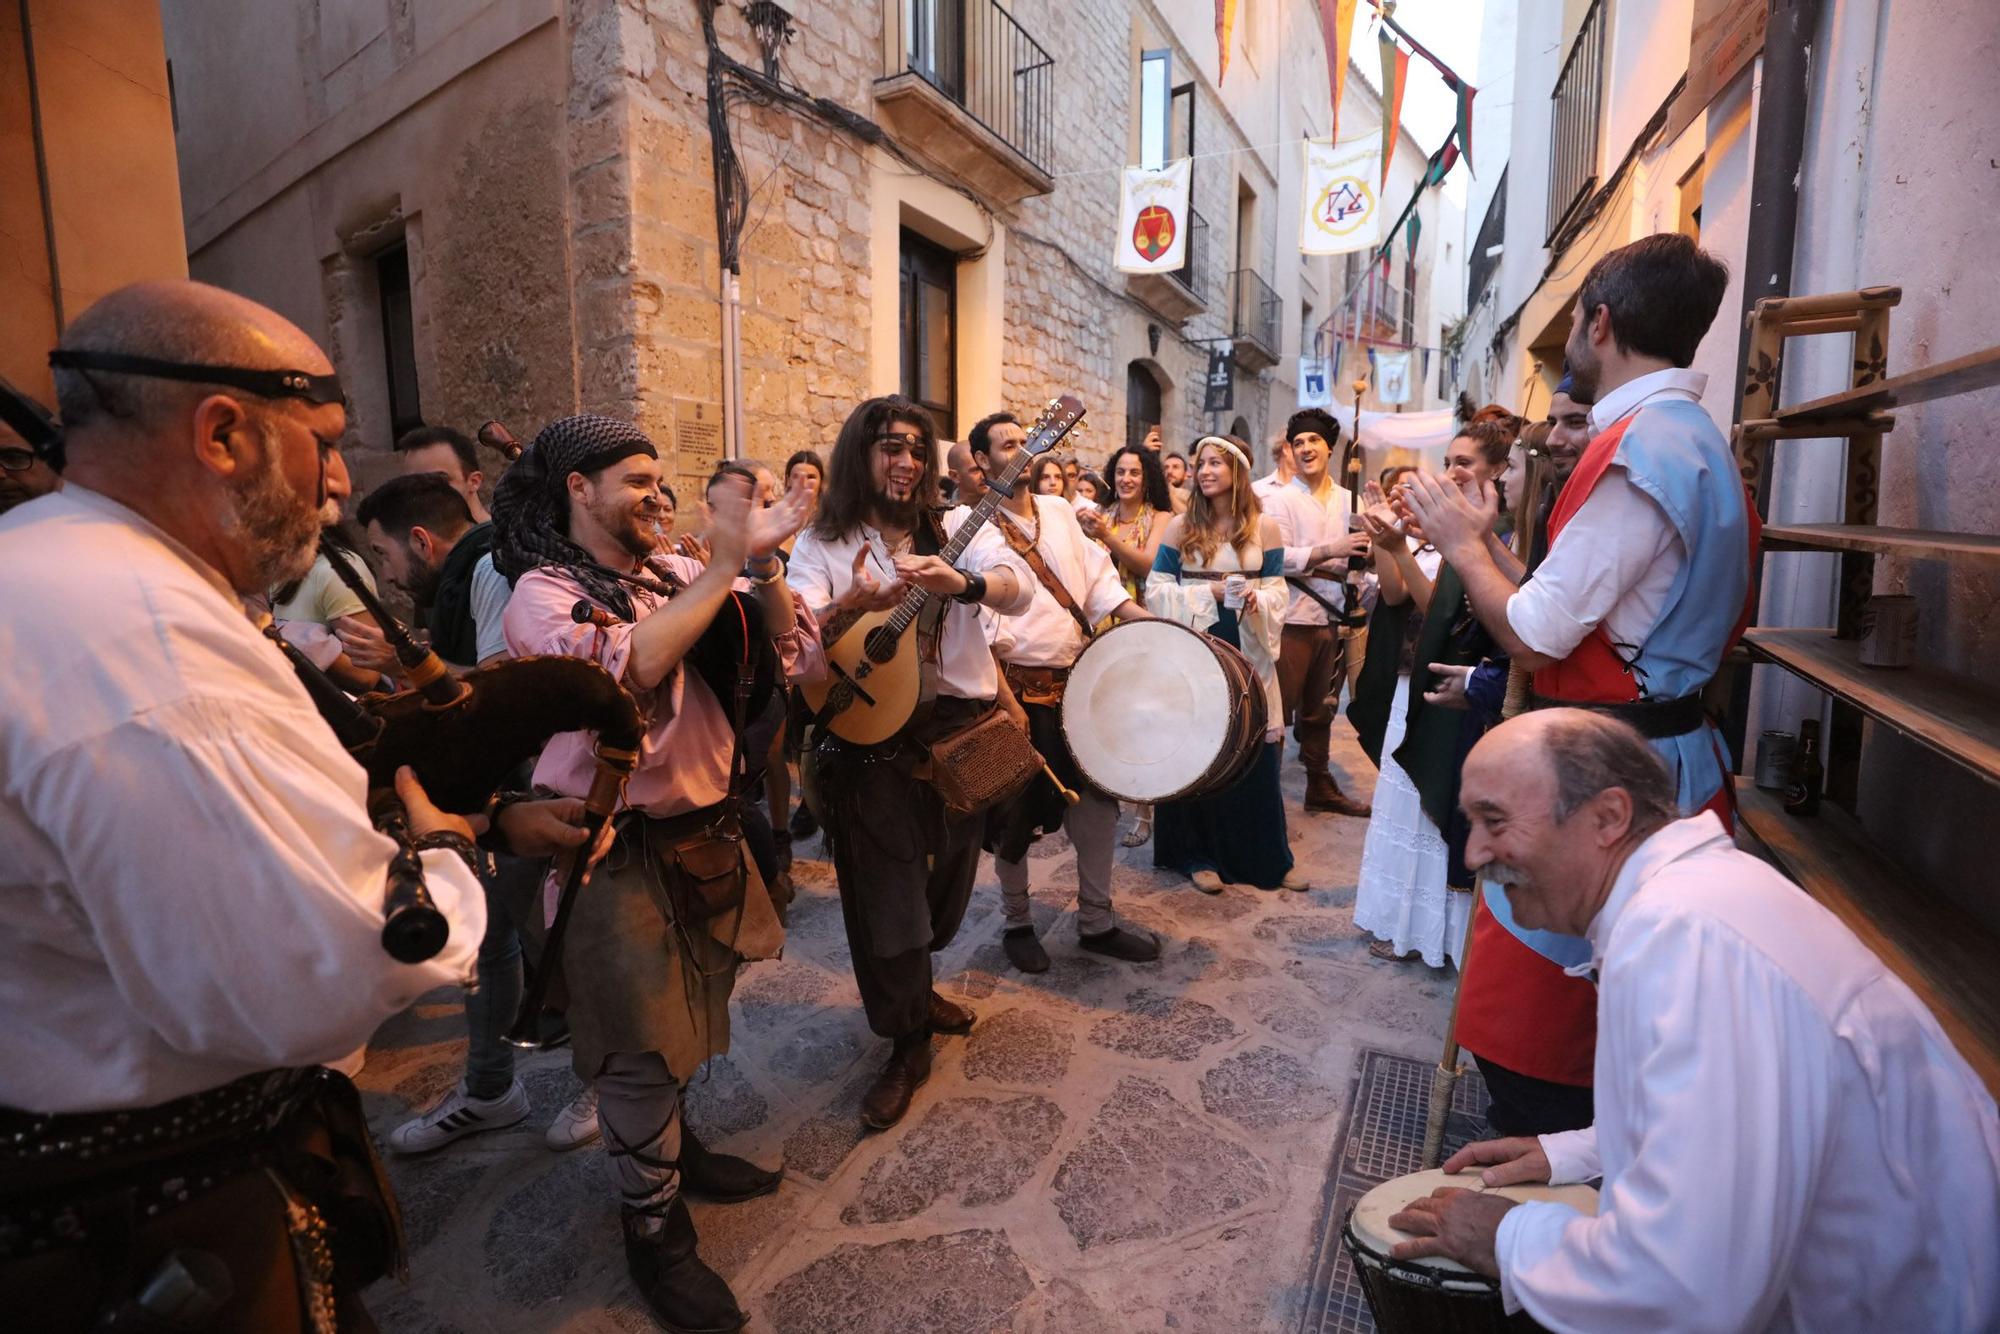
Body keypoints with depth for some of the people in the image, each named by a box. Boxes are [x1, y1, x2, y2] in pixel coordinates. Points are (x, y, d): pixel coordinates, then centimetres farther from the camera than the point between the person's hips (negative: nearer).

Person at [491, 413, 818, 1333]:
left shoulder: (673, 573, 5)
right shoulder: (542, 592, -11)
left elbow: (787, 650, 2)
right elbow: (626, 670, -31)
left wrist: (763, 562, -11)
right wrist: (722, 568, -27)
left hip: (704, 833, 6)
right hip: (618, 851, -6)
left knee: (688, 1017, 23)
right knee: (641, 1049, 5)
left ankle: (673, 1146, 47)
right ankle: (653, 1226, 27)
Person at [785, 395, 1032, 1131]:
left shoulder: (955, 527, 5)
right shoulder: (824, 543, 1)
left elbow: (1020, 587, -12)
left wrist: (961, 582, -34)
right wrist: (850, 604, -35)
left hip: (962, 722, 3)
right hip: (870, 737, -3)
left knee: (948, 871, 18)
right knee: (887, 890, 2)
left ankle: (916, 987, 46)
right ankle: (907, 1042, 22)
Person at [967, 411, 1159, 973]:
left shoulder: (1060, 512, 11)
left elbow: (1098, 577, 11)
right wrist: (1002, 697, -21)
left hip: (1077, 683, 6)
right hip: (1018, 688, -5)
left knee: (1098, 799, 11)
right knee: (1015, 812, 8)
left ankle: (1096, 921, 28)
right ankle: (1016, 924, 29)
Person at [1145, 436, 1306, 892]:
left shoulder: (1265, 527, 3)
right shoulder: (1181, 527, 0)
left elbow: (1277, 590, 5)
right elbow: (1157, 590, -3)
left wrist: (1258, 600, -17)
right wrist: (1209, 593, -15)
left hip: (1247, 651, 1)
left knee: (1254, 755, 5)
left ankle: (1267, 857, 19)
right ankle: (1198, 854, 18)